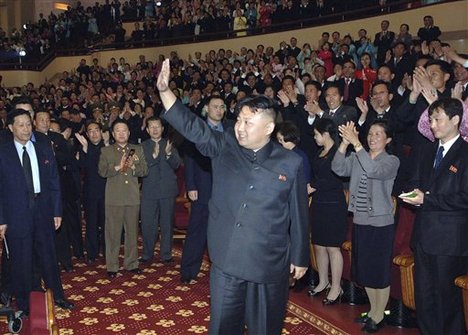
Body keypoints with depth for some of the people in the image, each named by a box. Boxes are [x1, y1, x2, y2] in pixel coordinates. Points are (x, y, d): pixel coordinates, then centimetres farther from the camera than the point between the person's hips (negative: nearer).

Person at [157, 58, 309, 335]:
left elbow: (298, 215, 1)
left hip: (269, 266, -1)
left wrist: (300, 257, 6)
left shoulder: (290, 163, -5)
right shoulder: (224, 147, 0)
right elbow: (191, 126, -9)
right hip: (226, 261, 2)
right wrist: (164, 90, -21)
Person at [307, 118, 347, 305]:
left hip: (333, 206, -8)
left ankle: (336, 288, 11)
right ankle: (323, 282, 27)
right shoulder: (320, 153, 12)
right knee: (318, 245, 12)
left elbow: (336, 181, -17)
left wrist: (313, 187, -12)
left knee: (333, 247, -1)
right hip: (318, 204, 8)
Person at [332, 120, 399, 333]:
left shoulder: (392, 161, -9)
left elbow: (374, 171, -29)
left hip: (381, 223, -5)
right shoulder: (356, 158, 5)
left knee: (380, 271, 6)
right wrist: (345, 143, -25)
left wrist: (356, 143, -34)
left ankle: (379, 316, 23)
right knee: (364, 270, 16)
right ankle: (373, 311, 34)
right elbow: (338, 169, -13)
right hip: (359, 221, 5)